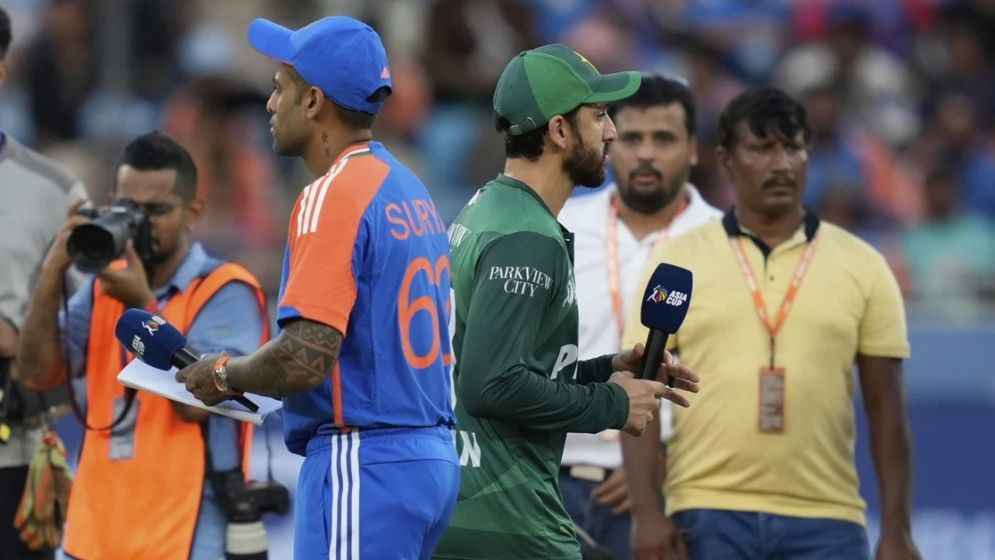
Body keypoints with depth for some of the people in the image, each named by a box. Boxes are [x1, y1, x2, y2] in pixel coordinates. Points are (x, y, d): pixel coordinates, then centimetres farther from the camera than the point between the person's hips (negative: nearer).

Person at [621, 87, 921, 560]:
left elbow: (886, 410, 8)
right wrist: (645, 512, -8)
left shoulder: (862, 267, 7)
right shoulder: (676, 263, 5)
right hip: (708, 519, -1)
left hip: (827, 522, 1)